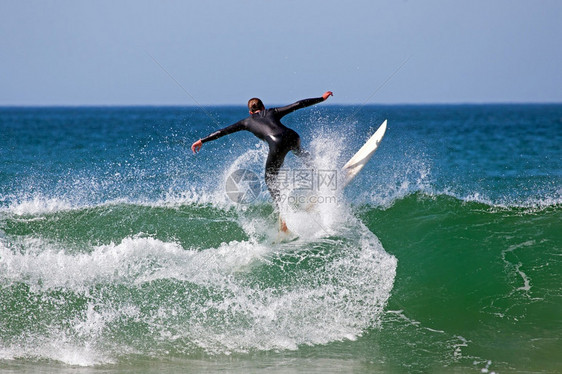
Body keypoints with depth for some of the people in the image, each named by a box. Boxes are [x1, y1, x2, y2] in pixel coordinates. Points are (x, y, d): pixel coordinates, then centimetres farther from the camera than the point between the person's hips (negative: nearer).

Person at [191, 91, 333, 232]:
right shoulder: (272, 112, 30)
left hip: (277, 144, -4)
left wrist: (202, 141, 28)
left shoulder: (248, 121, 25)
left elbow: (223, 131, 24)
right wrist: (322, 98, 32)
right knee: (298, 151, 44)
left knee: (270, 180, 9)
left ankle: (283, 221, -5)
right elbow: (297, 105, 25)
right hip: (292, 136, 4)